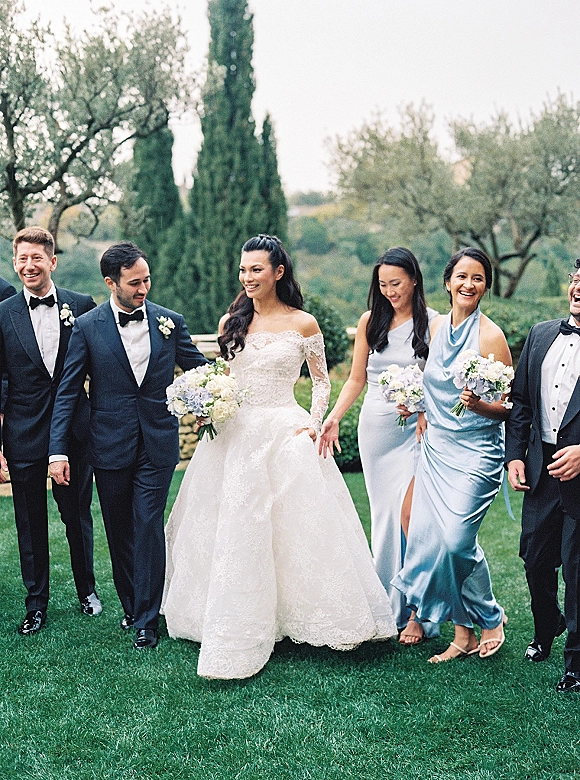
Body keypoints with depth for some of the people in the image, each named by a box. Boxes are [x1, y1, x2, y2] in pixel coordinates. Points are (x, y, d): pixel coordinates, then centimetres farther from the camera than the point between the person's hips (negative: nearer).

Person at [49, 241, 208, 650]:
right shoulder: (87, 327, -2)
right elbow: (67, 392, -1)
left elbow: (199, 369, 10)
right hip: (110, 445, 1)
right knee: (119, 531, 11)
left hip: (158, 444, 0)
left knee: (148, 527, -3)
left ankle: (147, 619, 7)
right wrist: (58, 450, -7)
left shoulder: (171, 322, 1)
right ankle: (131, 605, 29)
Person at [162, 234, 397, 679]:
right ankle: (241, 626, 22)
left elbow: (322, 381, 5)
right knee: (234, 530, 7)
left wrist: (314, 425, -8)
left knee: (293, 529, 0)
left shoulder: (303, 324, -2)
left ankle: (301, 617, 18)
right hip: (235, 434, 3)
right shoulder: (231, 322, 7)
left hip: (284, 433, -3)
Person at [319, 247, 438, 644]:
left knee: (408, 515, -10)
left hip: (415, 429, -3)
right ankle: (389, 605, 18)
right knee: (383, 516, 7)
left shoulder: (433, 323, -2)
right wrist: (333, 418, -1)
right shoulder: (370, 322, 8)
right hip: (374, 428, 4)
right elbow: (356, 379, 10)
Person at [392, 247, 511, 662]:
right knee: (428, 535, 2)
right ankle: (463, 634, 15)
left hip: (476, 450, -6)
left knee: (456, 538, -12)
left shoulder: (491, 336, -10)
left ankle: (490, 617, 16)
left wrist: (478, 404, -26)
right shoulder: (437, 327, 8)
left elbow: (510, 406, -8)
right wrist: (422, 410, 7)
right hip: (436, 446, 6)